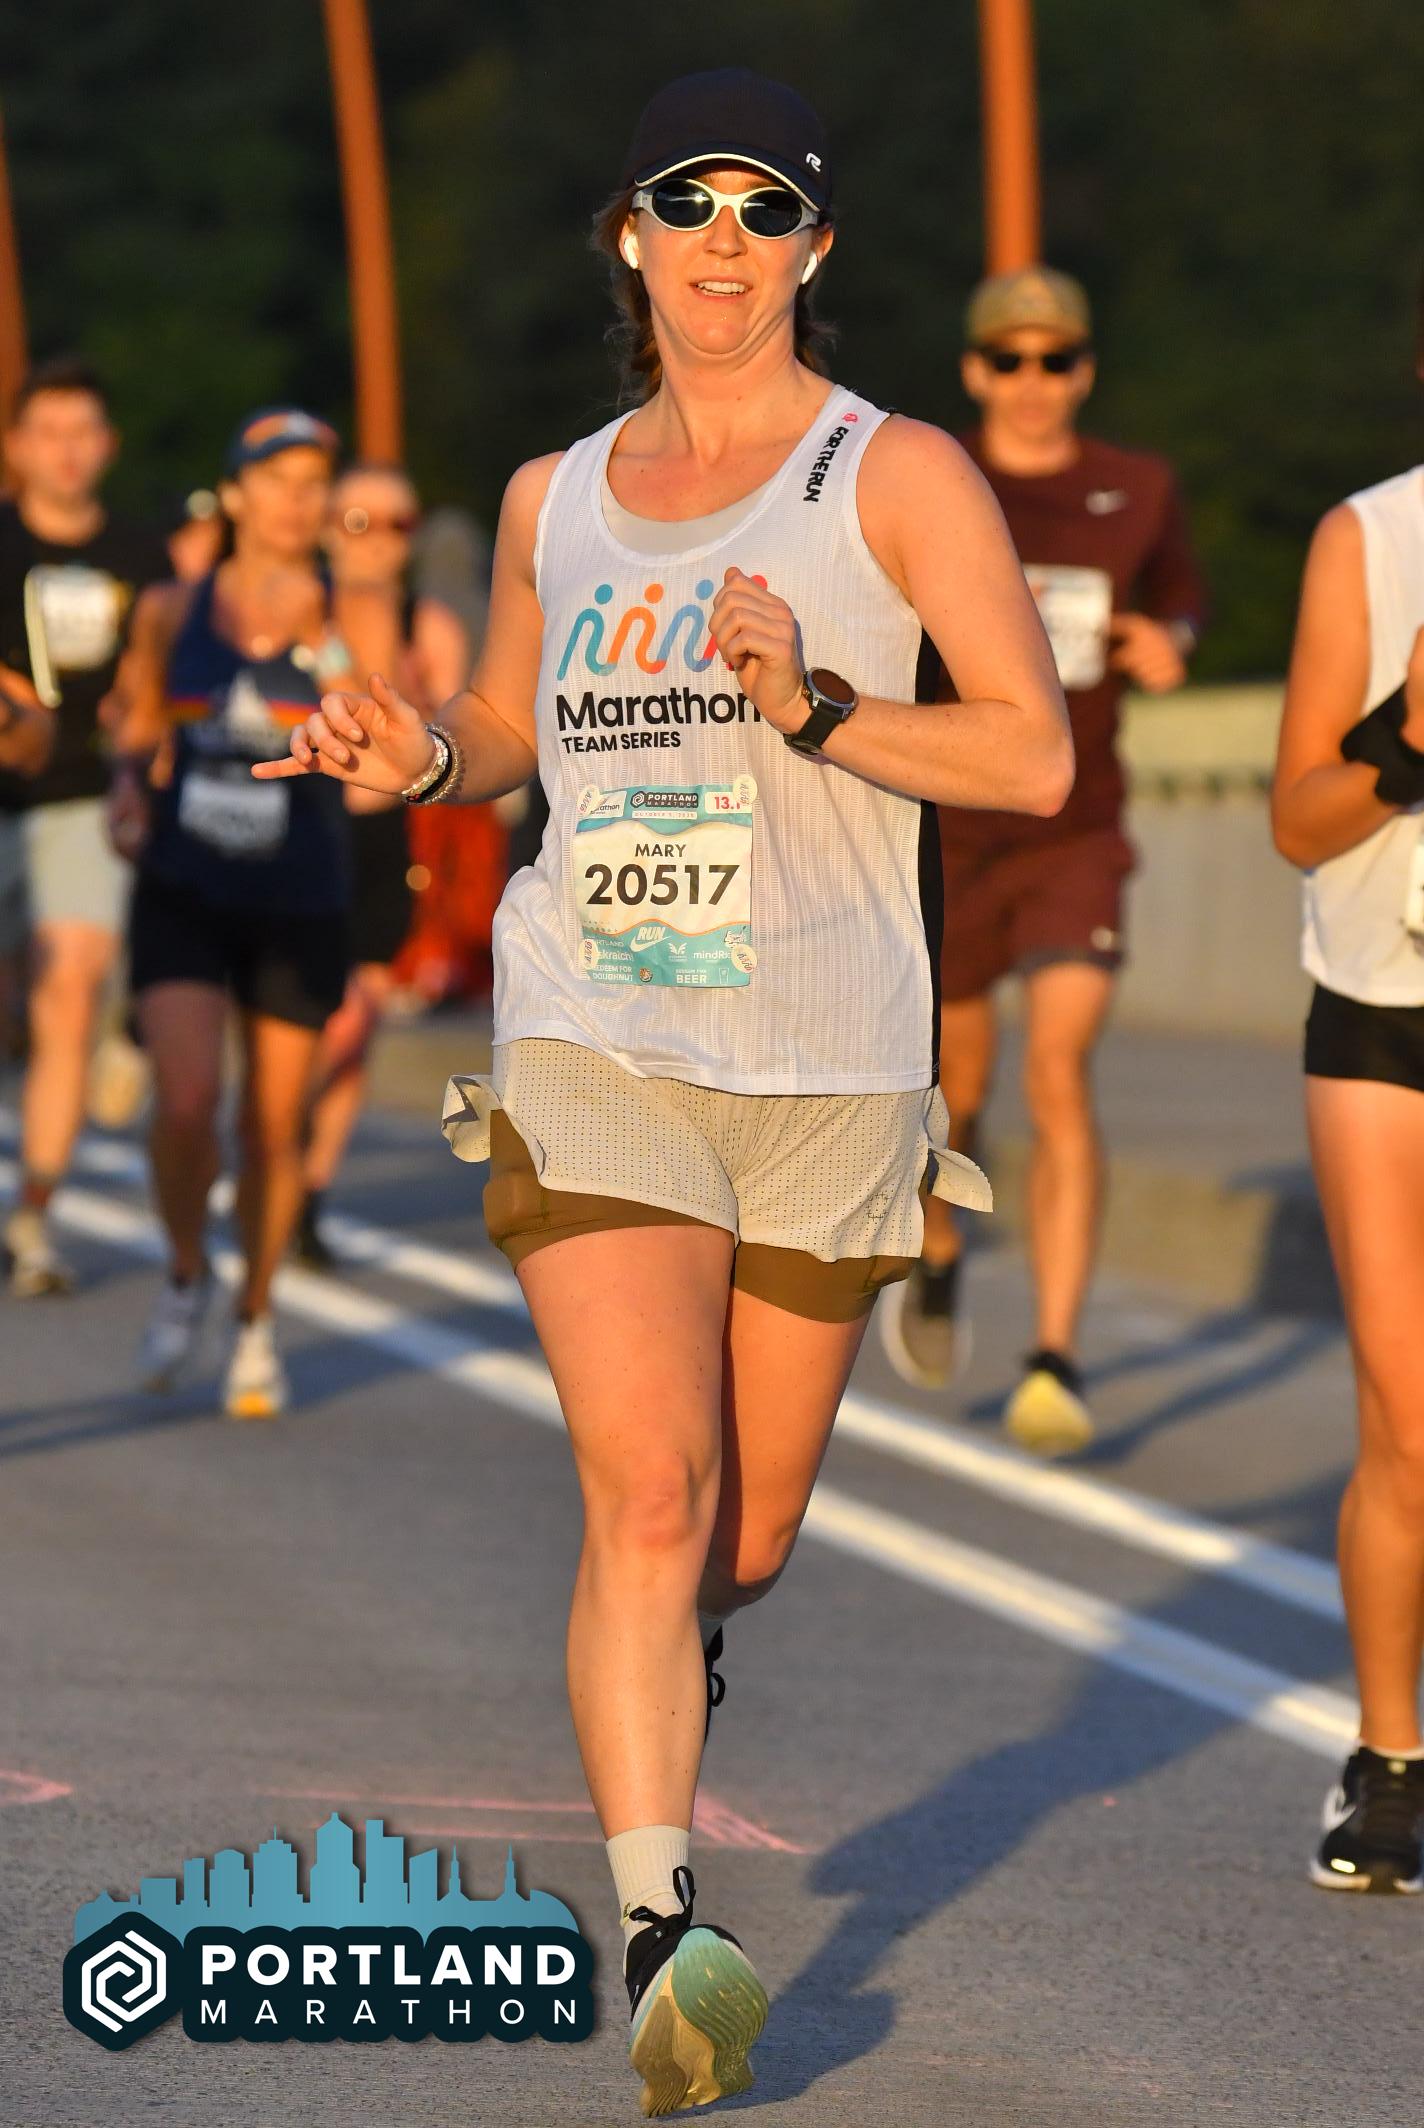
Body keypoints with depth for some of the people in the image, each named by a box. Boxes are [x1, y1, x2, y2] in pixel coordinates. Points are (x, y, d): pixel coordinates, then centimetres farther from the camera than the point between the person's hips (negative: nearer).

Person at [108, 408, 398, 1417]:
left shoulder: (355, 615, -5)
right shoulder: (172, 611, 1)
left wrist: (322, 642, -33)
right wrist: (130, 787, -2)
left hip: (300, 905, 0)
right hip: (182, 891, 0)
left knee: (276, 1127, 6)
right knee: (186, 1103, -17)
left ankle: (257, 1321, 28)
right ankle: (187, 1276, 11)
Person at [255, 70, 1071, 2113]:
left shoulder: (899, 474, -1)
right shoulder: (556, 497, 11)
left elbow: (1035, 753, -7)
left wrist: (814, 711, -21)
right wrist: (419, 755, 4)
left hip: (829, 1067, -1)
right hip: (593, 1048, 1)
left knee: (745, 1538, 11)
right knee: (647, 1495, -17)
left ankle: (673, 1651, 48)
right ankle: (657, 1938, -20)